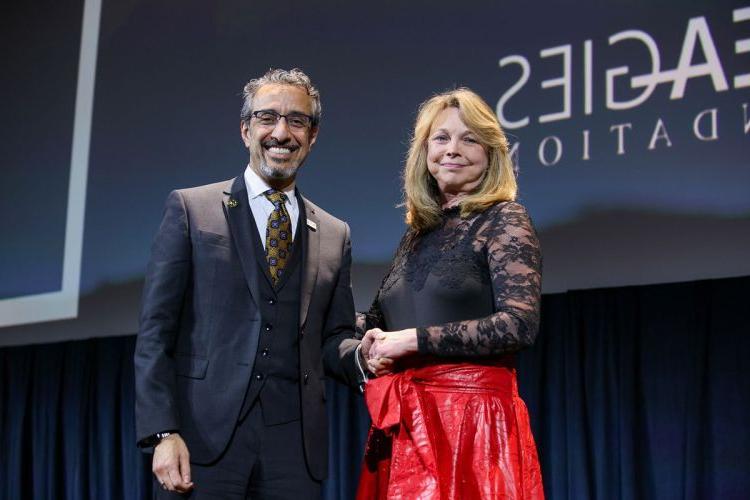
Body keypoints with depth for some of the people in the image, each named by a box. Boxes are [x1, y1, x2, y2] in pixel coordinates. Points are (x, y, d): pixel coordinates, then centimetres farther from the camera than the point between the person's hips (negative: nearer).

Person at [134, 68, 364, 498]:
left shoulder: (335, 235, 14)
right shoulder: (191, 209, 5)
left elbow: (332, 340, 14)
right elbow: (157, 331, -1)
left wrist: (364, 357, -9)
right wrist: (163, 433, -11)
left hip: (295, 447, 3)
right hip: (204, 439, -2)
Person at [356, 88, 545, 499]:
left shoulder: (503, 220, -3)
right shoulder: (418, 231, 15)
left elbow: (519, 324, -16)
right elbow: (385, 319, 20)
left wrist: (413, 340, -14)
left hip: (471, 415, -6)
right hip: (403, 423, 6)